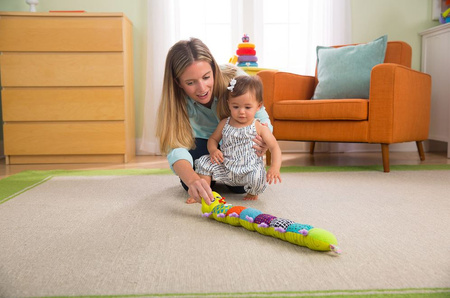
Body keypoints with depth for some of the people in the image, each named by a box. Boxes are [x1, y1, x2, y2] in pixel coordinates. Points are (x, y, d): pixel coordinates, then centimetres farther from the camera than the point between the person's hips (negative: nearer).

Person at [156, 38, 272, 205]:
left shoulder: (235, 78, -33)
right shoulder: (177, 101, -30)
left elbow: (261, 118, -24)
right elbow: (176, 149, -43)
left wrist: (264, 142, -49)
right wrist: (192, 179, -65)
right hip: (202, 141, 0)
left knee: (241, 186, -21)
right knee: (189, 181, -25)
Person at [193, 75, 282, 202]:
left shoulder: (260, 128, -7)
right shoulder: (224, 124, 4)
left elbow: (274, 147, -9)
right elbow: (213, 139, 16)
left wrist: (275, 167, -26)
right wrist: (213, 150, -9)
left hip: (249, 169, -3)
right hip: (225, 167, 3)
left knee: (258, 176, -33)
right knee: (204, 162, -12)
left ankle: (253, 193, 4)